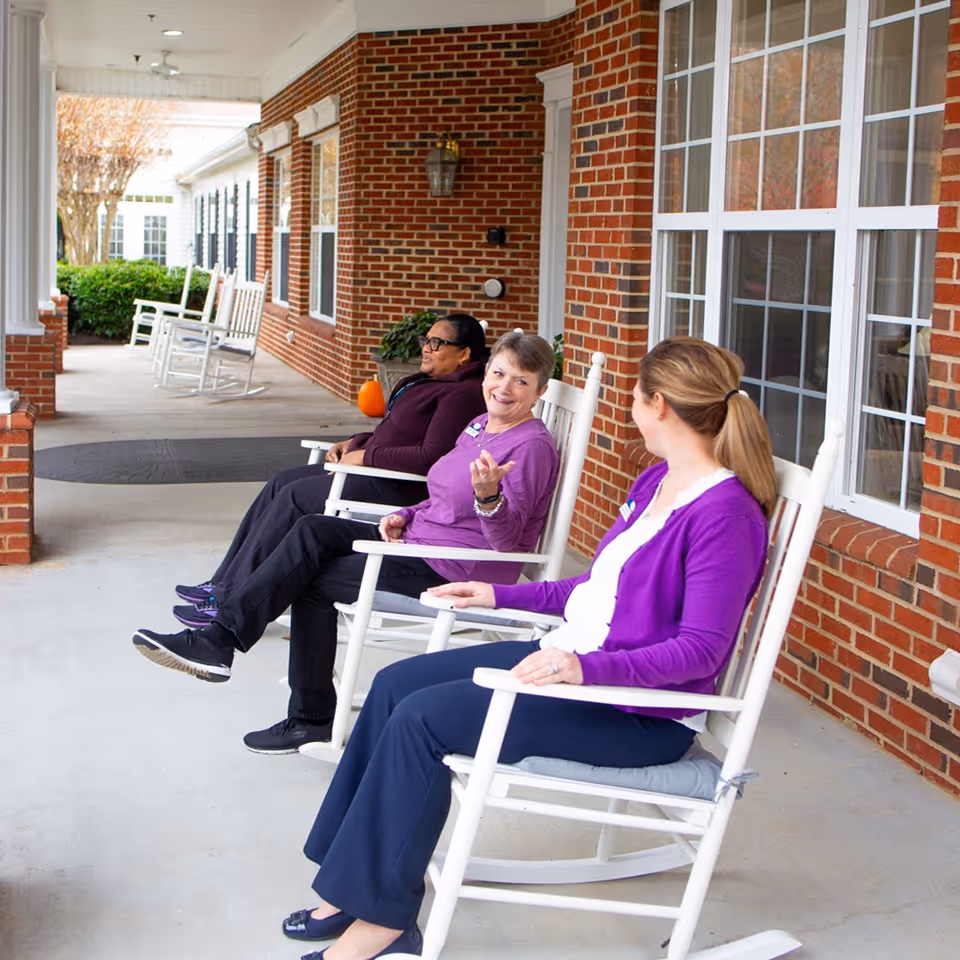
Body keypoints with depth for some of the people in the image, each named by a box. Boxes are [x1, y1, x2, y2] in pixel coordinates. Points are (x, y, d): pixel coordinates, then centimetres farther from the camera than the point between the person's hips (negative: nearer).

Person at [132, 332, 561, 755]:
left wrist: (489, 495, -39)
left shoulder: (532, 446, -14)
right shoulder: (478, 426, 13)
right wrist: (405, 516, 7)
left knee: (315, 582, -10)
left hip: (460, 573, -9)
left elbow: (507, 541, -20)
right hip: (422, 541, 9)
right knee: (313, 532, -8)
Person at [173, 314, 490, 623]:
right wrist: (354, 442, 8)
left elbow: (431, 457, -27)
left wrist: (366, 456, -18)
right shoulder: (430, 381, 17)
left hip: (399, 488, -11)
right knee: (283, 481, 6)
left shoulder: (463, 394, -18)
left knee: (294, 496, -14)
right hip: (374, 468, 11)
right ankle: (224, 583, 9)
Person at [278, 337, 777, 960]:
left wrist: (590, 668, -35)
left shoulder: (724, 512, -19)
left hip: (640, 712, -10)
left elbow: (700, 650, -24)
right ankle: (358, 882, 6)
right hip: (569, 654, 10)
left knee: (421, 719, -20)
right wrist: (502, 596, 22)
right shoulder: (658, 482, 11)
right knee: (394, 685, 2)